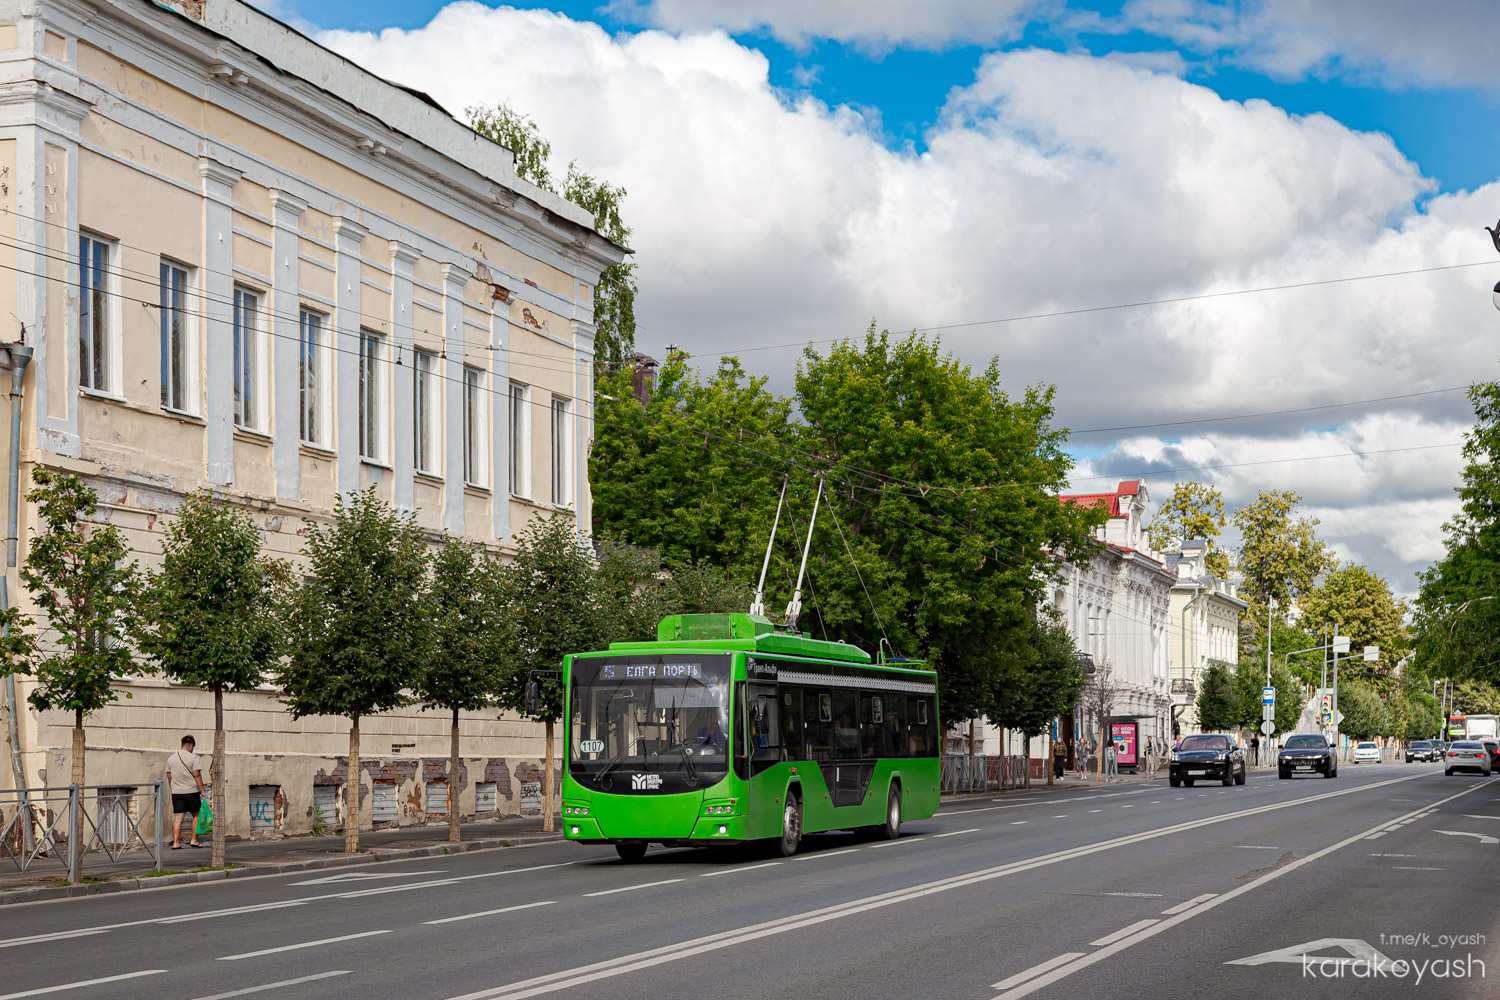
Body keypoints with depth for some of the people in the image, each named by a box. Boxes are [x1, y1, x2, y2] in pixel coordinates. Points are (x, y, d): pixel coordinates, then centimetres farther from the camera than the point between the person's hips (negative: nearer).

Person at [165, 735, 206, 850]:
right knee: (196, 815, 11)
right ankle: (193, 840, 9)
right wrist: (202, 790, -8)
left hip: (176, 792, 4)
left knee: (177, 817, 3)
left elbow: (169, 776, 12)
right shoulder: (192, 757, -7)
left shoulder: (171, 758, 8)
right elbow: (197, 775, -11)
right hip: (191, 792, -4)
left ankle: (175, 843, -2)